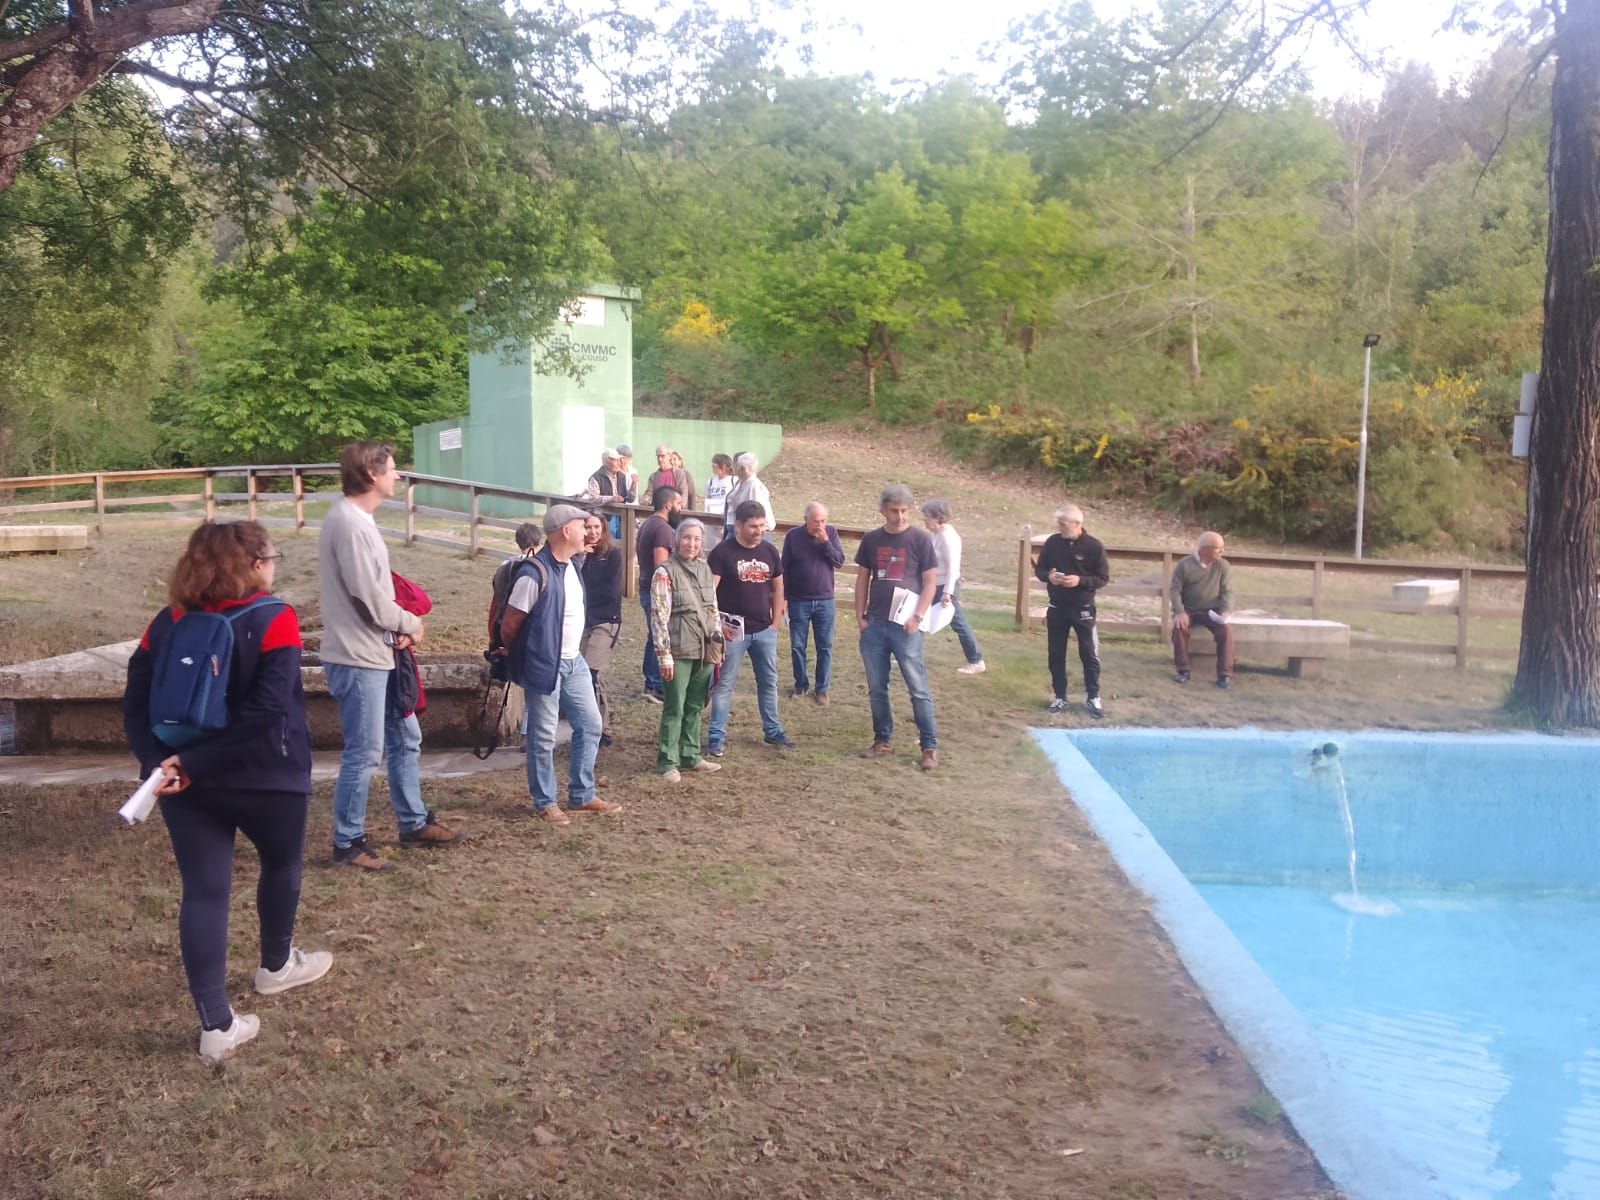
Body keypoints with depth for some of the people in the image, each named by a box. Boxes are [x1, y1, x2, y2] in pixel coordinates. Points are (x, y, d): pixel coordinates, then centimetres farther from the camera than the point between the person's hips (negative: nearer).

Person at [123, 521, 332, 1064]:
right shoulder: (273, 621, -13)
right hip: (265, 776, -4)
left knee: (203, 892, 6)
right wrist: (196, 765, -18)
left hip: (185, 781, 4)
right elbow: (265, 712, -23)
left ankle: (217, 1025, 5)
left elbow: (136, 702, 0)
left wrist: (159, 761, -12)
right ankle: (276, 965, 43)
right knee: (282, 864, 23)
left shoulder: (167, 623, 6)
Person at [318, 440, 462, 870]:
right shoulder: (349, 524, -21)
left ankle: (414, 823, 32)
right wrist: (412, 624, -5)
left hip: (377, 655, 10)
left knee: (405, 738, 19)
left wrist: (400, 627, -2)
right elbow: (371, 601, -23)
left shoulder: (357, 519, 12)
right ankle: (348, 844, 11)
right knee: (365, 753, -2)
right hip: (358, 659, -10)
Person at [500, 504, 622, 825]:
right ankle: (544, 803, 17)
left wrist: (572, 651, 17)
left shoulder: (573, 566, 6)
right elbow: (511, 624, -13)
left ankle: (582, 796, 24)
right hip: (544, 666, -8)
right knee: (543, 737, 3)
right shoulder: (535, 575, -20)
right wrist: (523, 658, 1)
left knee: (590, 724, 12)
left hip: (574, 662, 9)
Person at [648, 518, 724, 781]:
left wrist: (717, 633, 10)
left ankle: (691, 755, 25)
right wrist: (665, 654, -17)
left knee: (695, 707, 14)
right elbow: (659, 616, -13)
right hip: (680, 651, -6)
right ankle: (668, 762, 6)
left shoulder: (705, 569, 10)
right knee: (675, 708, -2)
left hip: (704, 650, 6)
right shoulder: (665, 572, -10)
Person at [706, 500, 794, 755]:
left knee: (769, 682, 14)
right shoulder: (723, 552, -10)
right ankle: (716, 736, 6)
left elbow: (778, 589, 13)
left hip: (764, 631, 5)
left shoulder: (769, 551, 5)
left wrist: (776, 622, 6)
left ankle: (773, 731, 27)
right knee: (724, 684, 1)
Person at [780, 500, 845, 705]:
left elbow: (839, 562, -7)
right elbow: (784, 568, 0)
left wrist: (825, 541, -19)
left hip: (825, 601, 1)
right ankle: (801, 686, 21)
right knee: (797, 646, 7)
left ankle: (822, 689, 16)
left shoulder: (831, 533, -2)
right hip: (798, 601, -1)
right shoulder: (793, 536, -6)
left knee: (825, 647, 5)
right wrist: (782, 597, -1)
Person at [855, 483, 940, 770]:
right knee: (876, 688, 9)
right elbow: (863, 579, 12)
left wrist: (917, 616, -12)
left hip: (905, 625, -4)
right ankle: (883, 741, 21)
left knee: (918, 688, -3)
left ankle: (930, 747, 3)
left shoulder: (920, 539, -3)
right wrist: (859, 616, 4)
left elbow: (930, 582, -3)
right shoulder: (871, 539, 7)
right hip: (874, 624, 4)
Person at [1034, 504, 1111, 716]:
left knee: (1089, 654, 2)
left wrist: (1080, 580, -23)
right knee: (1055, 654, 9)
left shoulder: (1093, 546, -11)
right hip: (1056, 607, 3)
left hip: (1083, 608, -3)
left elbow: (1103, 577, -7)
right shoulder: (1052, 542, -2)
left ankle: (1093, 698, 15)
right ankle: (1060, 696, 21)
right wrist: (1048, 576, -15)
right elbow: (1039, 569, 8)